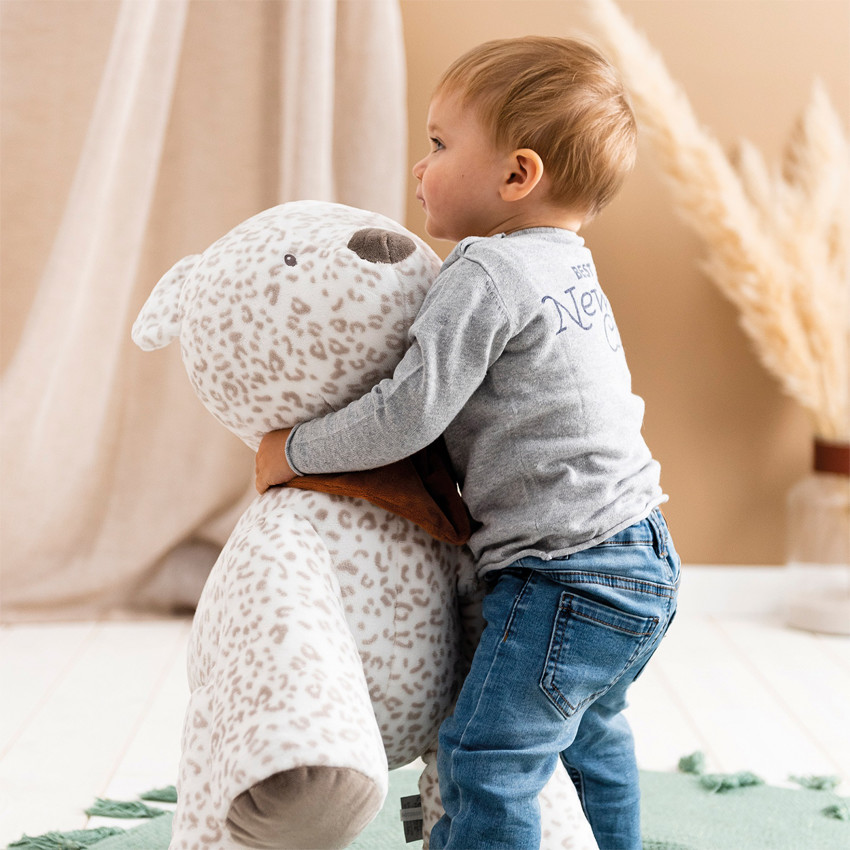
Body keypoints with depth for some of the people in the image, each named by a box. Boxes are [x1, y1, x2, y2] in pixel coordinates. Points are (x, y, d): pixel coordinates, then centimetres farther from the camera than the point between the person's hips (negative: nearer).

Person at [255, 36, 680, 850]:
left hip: (568, 578, -11)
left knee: (485, 758, -6)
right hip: (635, 559, 11)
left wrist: (292, 451, -6)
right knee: (587, 731, 29)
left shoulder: (485, 274, -18)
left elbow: (408, 416, -19)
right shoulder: (567, 263, 11)